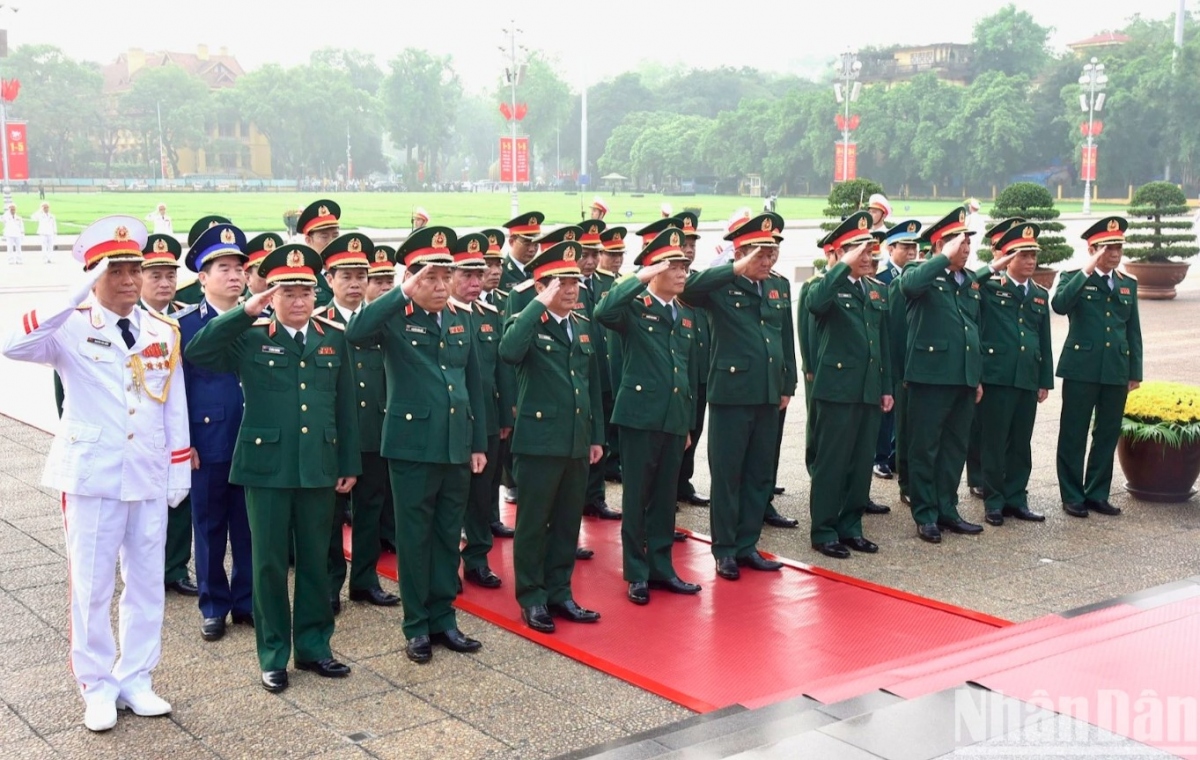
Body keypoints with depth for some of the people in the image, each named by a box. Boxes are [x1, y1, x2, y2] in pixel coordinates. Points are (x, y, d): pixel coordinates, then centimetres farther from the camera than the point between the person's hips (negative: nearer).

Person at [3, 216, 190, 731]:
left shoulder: (163, 331, 5)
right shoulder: (72, 328, -6)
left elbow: (175, 408, 8)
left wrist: (179, 475, 6)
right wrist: (77, 296, -33)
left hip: (150, 476, 4)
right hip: (91, 476, -3)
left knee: (147, 583, 10)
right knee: (92, 586, 5)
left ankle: (135, 680, 24)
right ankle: (97, 686, 19)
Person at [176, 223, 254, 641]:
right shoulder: (183, 324, -3)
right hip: (206, 444, -2)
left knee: (249, 525, 10)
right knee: (209, 527, 8)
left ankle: (247, 600, 23)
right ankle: (213, 605, 21)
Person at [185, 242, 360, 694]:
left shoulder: (334, 338, 6)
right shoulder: (250, 337, -2)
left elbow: (346, 408, 8)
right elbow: (196, 354, -18)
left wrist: (350, 465, 6)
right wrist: (244, 313, -23)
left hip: (319, 468, 3)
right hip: (265, 466, -2)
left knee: (315, 561, 11)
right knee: (270, 564, 6)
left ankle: (313, 646, 25)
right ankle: (273, 655, 18)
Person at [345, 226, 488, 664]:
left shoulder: (462, 319, 10)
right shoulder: (395, 319, -6)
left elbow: (473, 384, 13)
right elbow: (356, 333, -28)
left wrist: (479, 443, 10)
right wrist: (403, 293, -29)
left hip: (457, 446, 5)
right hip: (412, 445, -5)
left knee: (448, 536, 13)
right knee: (414, 537, 5)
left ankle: (443, 617, 24)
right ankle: (416, 625, 15)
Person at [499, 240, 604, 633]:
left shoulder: (583, 327, 12)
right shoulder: (527, 322, -7)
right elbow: (509, 352, -31)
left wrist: (597, 435, 14)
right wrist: (540, 305, -27)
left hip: (577, 442, 6)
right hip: (539, 441, -6)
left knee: (568, 522, 13)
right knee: (533, 523, 4)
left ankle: (559, 593, 25)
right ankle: (532, 598, 15)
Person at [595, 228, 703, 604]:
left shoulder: (688, 314, 14)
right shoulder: (634, 307, -6)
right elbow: (603, 312, -30)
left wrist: (689, 423, 18)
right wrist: (639, 279, -28)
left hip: (675, 418, 6)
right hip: (640, 414, -6)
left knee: (665, 496, 12)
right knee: (636, 496, 3)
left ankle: (661, 567, 22)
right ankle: (636, 573, 13)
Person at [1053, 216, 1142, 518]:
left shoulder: (1129, 284, 13)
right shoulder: (1073, 278, 0)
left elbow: (1134, 331, 13)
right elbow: (1059, 305, -22)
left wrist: (1135, 372, 9)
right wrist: (1086, 272, -20)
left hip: (1116, 371, 4)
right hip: (1081, 368, -4)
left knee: (1107, 435, 9)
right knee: (1074, 435, 2)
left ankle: (1097, 494, 20)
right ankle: (1072, 496, 11)